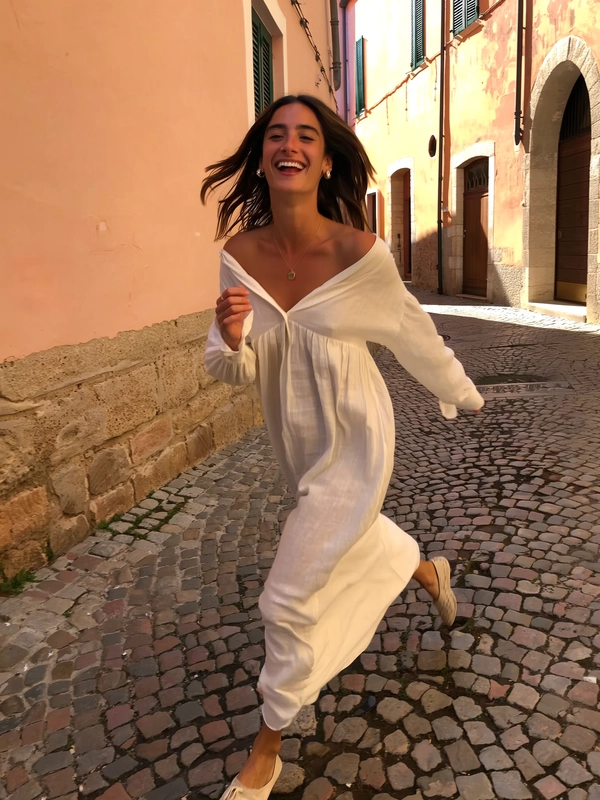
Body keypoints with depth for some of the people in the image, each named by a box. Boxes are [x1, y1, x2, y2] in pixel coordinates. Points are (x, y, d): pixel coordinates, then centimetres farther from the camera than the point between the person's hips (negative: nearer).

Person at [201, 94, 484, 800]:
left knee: (289, 602, -1)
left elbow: (413, 334, -5)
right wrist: (230, 337, -29)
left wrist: (462, 392, 12)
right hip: (296, 445, 5)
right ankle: (430, 572, 66)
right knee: (355, 535, 30)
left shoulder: (359, 252, -22)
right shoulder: (239, 255, -11)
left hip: (352, 447, -5)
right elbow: (232, 372, -6)